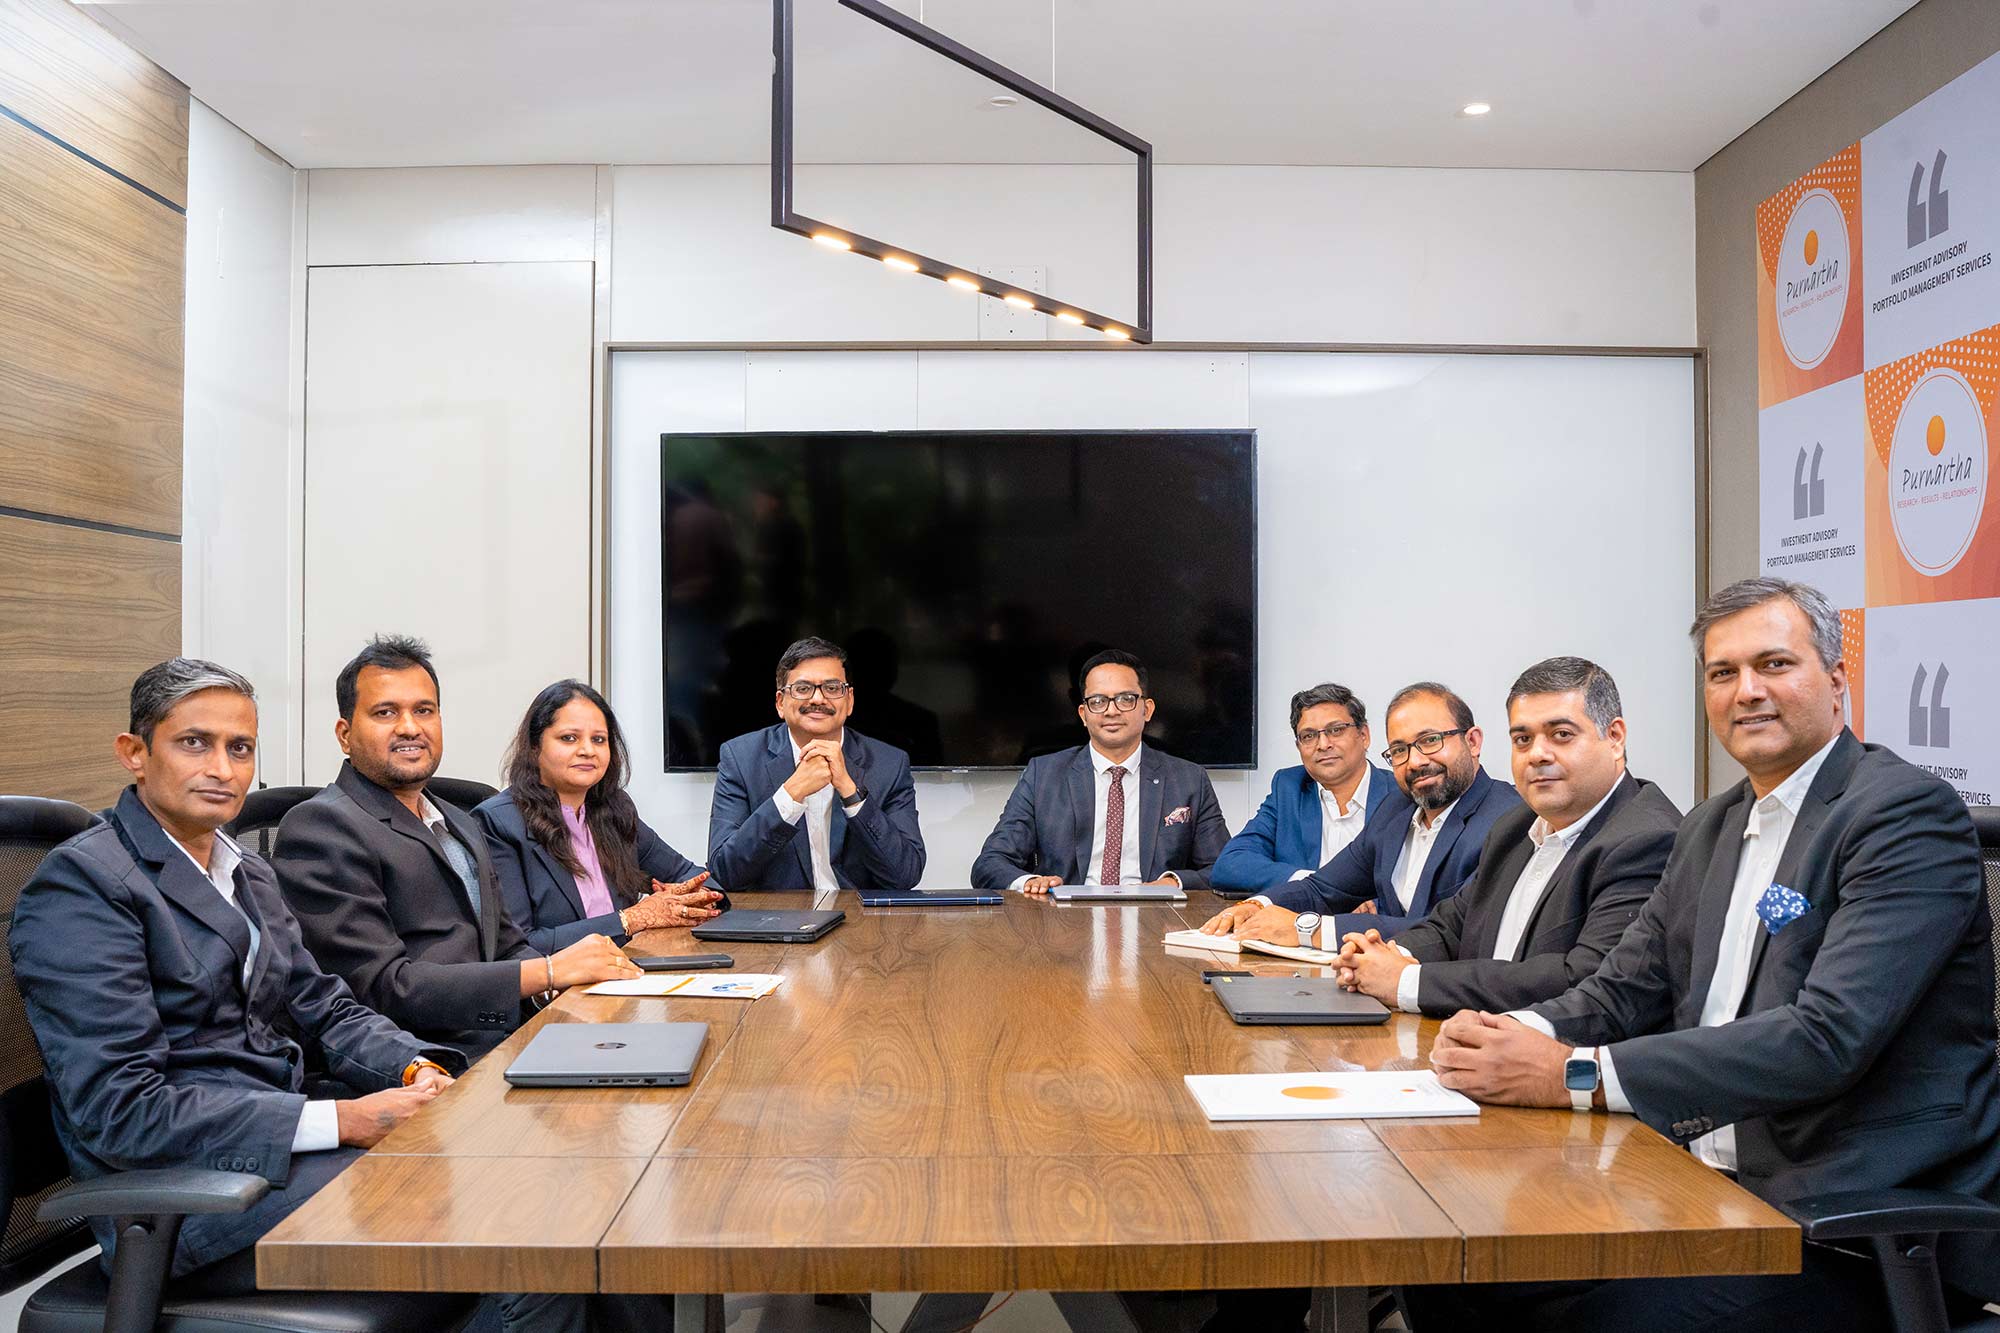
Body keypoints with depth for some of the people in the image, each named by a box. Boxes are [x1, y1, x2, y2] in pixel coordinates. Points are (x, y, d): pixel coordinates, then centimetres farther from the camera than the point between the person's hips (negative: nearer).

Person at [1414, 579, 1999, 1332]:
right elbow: (1625, 989, 13)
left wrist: (1578, 1074, -26)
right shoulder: (1711, 828, 15)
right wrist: (1518, 1035, -9)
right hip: (1704, 1181, 7)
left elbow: (1828, 1037, -23)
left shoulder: (1908, 813, -11)